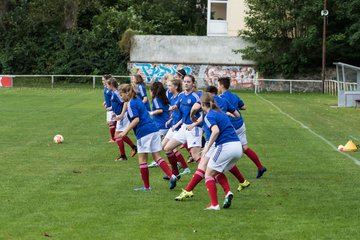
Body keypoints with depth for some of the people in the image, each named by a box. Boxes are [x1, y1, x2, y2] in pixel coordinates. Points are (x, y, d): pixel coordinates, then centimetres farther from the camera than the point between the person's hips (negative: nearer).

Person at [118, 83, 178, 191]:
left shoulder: (131, 104, -8)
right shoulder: (138, 100, 18)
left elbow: (136, 119, -18)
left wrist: (126, 131, -18)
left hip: (144, 132, -8)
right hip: (153, 129, 8)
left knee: (142, 159, 2)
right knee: (157, 156, 9)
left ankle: (146, 186, 7)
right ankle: (172, 176, -7)